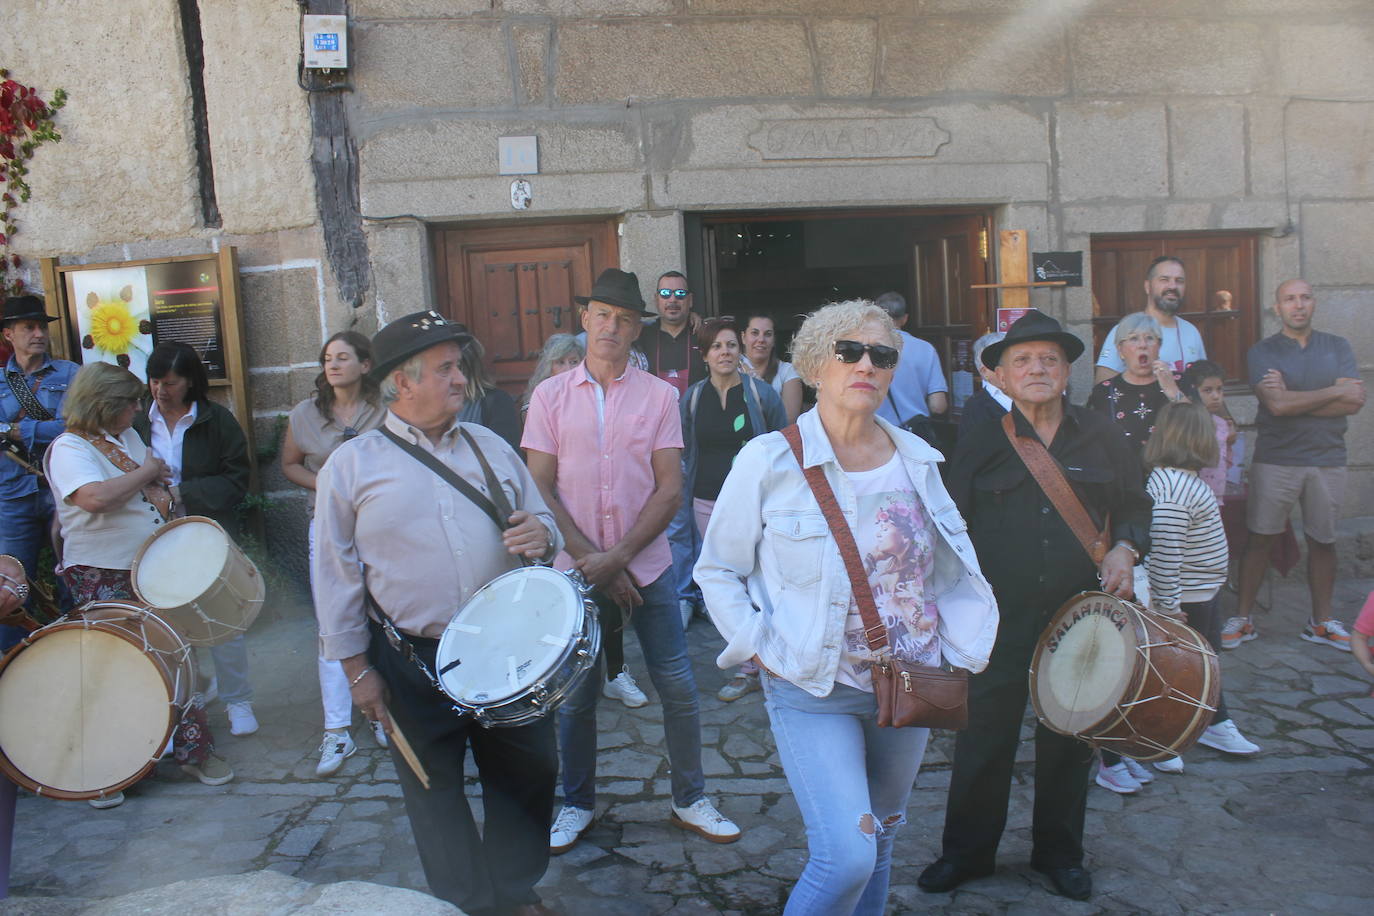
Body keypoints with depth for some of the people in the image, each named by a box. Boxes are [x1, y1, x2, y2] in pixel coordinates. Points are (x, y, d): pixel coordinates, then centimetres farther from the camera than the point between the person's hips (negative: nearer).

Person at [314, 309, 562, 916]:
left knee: (526, 774, 14)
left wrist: (541, 534, -11)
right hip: (412, 662, -3)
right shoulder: (352, 466, -3)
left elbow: (539, 517, 14)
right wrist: (357, 668, -2)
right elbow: (335, 574, -1)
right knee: (436, 792, 11)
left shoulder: (489, 446, 7)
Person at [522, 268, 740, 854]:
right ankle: (577, 803, 30)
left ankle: (690, 800, 24)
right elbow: (540, 488, -2)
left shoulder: (659, 395, 1)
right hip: (576, 569, 0)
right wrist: (592, 561, -11)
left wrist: (618, 556, -14)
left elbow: (670, 488, -4)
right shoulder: (551, 395, 2)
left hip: (647, 566, 0)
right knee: (576, 695, 10)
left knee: (678, 689, 4)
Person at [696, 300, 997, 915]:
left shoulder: (917, 459, 1)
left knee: (880, 838, 20)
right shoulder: (769, 460, -12)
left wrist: (965, 651, 4)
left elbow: (954, 568, 12)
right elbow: (718, 571, -4)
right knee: (846, 857, -14)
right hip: (813, 691, -5)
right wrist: (760, 650, -12)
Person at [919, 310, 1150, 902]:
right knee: (983, 739, 5)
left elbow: (1135, 506, 15)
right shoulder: (980, 445, 0)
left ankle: (1059, 852, 34)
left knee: (1068, 739, 14)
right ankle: (966, 852, 25)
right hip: (998, 621, -1)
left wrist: (1125, 549, -5)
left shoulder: (1102, 438, 4)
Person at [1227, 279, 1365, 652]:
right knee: (1260, 538, 0)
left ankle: (1321, 621, 23)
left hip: (1328, 459, 3)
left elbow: (1355, 401, -5)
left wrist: (1295, 400, -12)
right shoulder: (1263, 352, 0)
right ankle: (1242, 619, 9)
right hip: (1275, 460, -3)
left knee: (1323, 540, 10)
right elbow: (1277, 404, -16)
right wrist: (1335, 391, -7)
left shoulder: (1337, 347, 9)